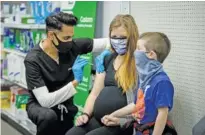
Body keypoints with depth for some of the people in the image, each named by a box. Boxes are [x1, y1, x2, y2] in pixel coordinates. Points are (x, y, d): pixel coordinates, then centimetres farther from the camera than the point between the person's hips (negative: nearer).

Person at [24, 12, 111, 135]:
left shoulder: (71, 46, -13)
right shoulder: (33, 60, -25)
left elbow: (109, 42, -9)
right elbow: (45, 101, -30)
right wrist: (75, 82, -33)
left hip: (65, 105, 5)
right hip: (41, 105, -5)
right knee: (49, 116, -37)